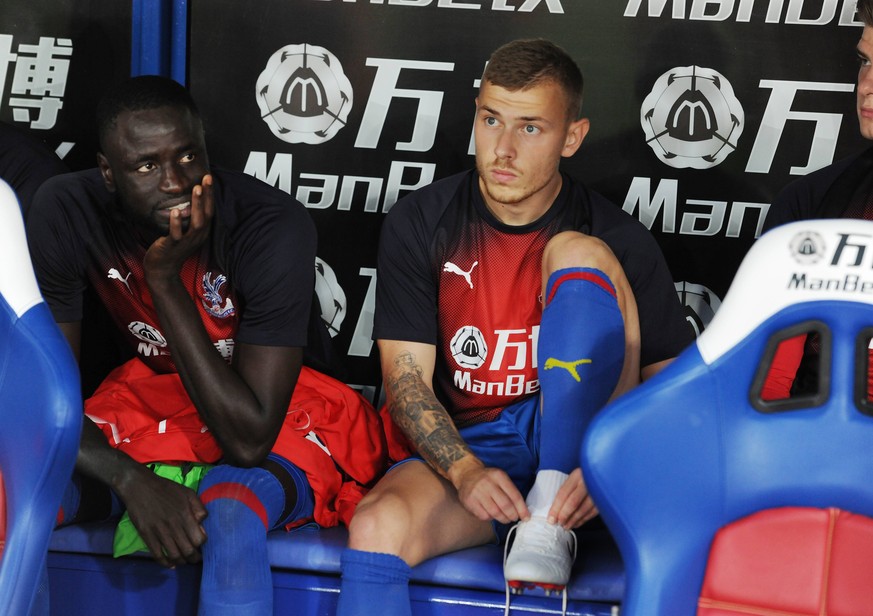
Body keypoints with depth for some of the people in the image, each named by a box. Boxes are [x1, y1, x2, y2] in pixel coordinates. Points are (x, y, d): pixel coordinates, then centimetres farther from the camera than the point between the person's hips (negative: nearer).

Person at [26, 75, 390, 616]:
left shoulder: (274, 226, -28)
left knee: (229, 514, -38)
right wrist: (132, 478, -34)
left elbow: (249, 440, -30)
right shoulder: (65, 213, -17)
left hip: (279, 415, -3)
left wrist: (164, 277, -32)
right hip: (152, 403, 4)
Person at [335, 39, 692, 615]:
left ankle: (549, 518, -24)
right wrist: (466, 471, -20)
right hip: (466, 448, 0)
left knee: (578, 254, -22)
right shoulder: (420, 223, 0)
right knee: (378, 526, -34)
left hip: (574, 438, 0)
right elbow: (406, 378, -2)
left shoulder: (619, 241, -3)